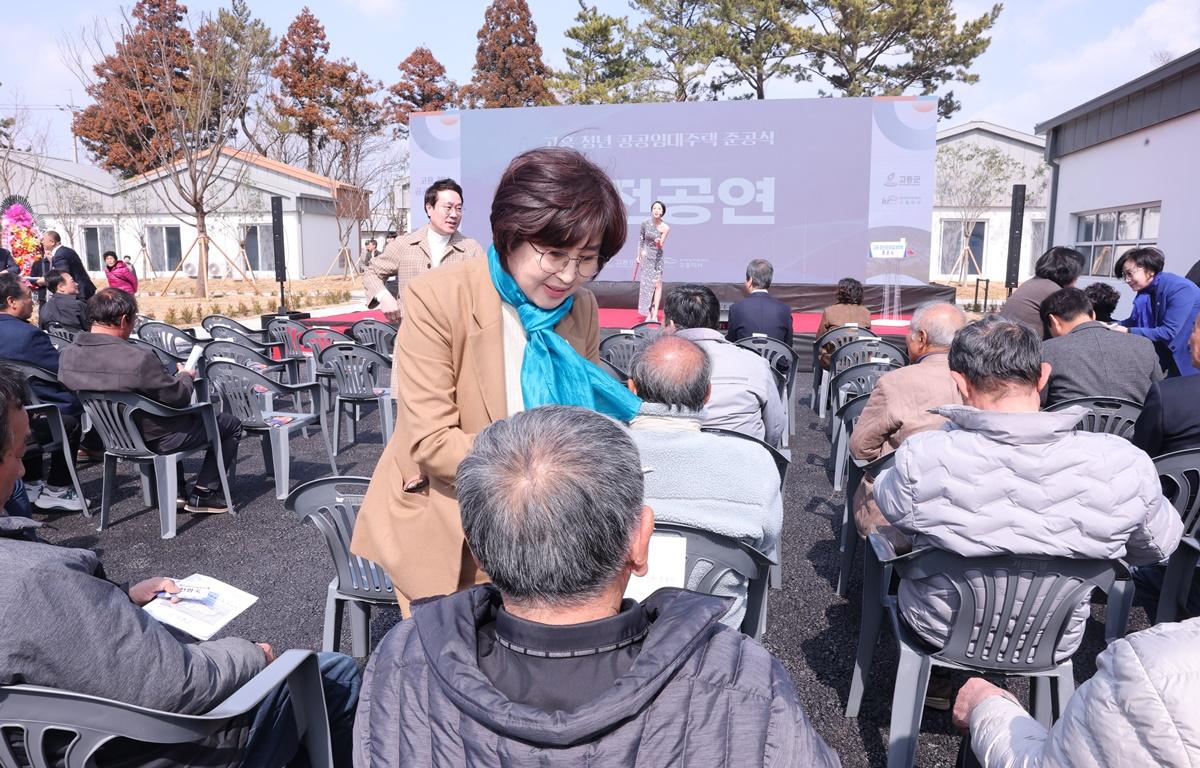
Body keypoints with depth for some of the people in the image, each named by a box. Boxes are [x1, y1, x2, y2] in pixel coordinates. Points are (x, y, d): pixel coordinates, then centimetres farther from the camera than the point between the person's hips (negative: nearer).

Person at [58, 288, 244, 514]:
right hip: (154, 440, -8)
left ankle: (175, 491, 32)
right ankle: (202, 495, 11)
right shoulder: (139, 359, -32)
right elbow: (179, 397, -20)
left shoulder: (67, 355, -8)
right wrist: (186, 376, 2)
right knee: (231, 424, 10)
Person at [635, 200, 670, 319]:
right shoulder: (645, 223, -5)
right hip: (645, 256, 1)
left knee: (657, 284, -5)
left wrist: (659, 242, -32)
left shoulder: (665, 228, -9)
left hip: (657, 257, -1)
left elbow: (661, 245, -9)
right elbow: (640, 240, 6)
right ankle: (648, 313, 10)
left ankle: (655, 314, -2)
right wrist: (639, 255, 6)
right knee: (646, 284, 3)